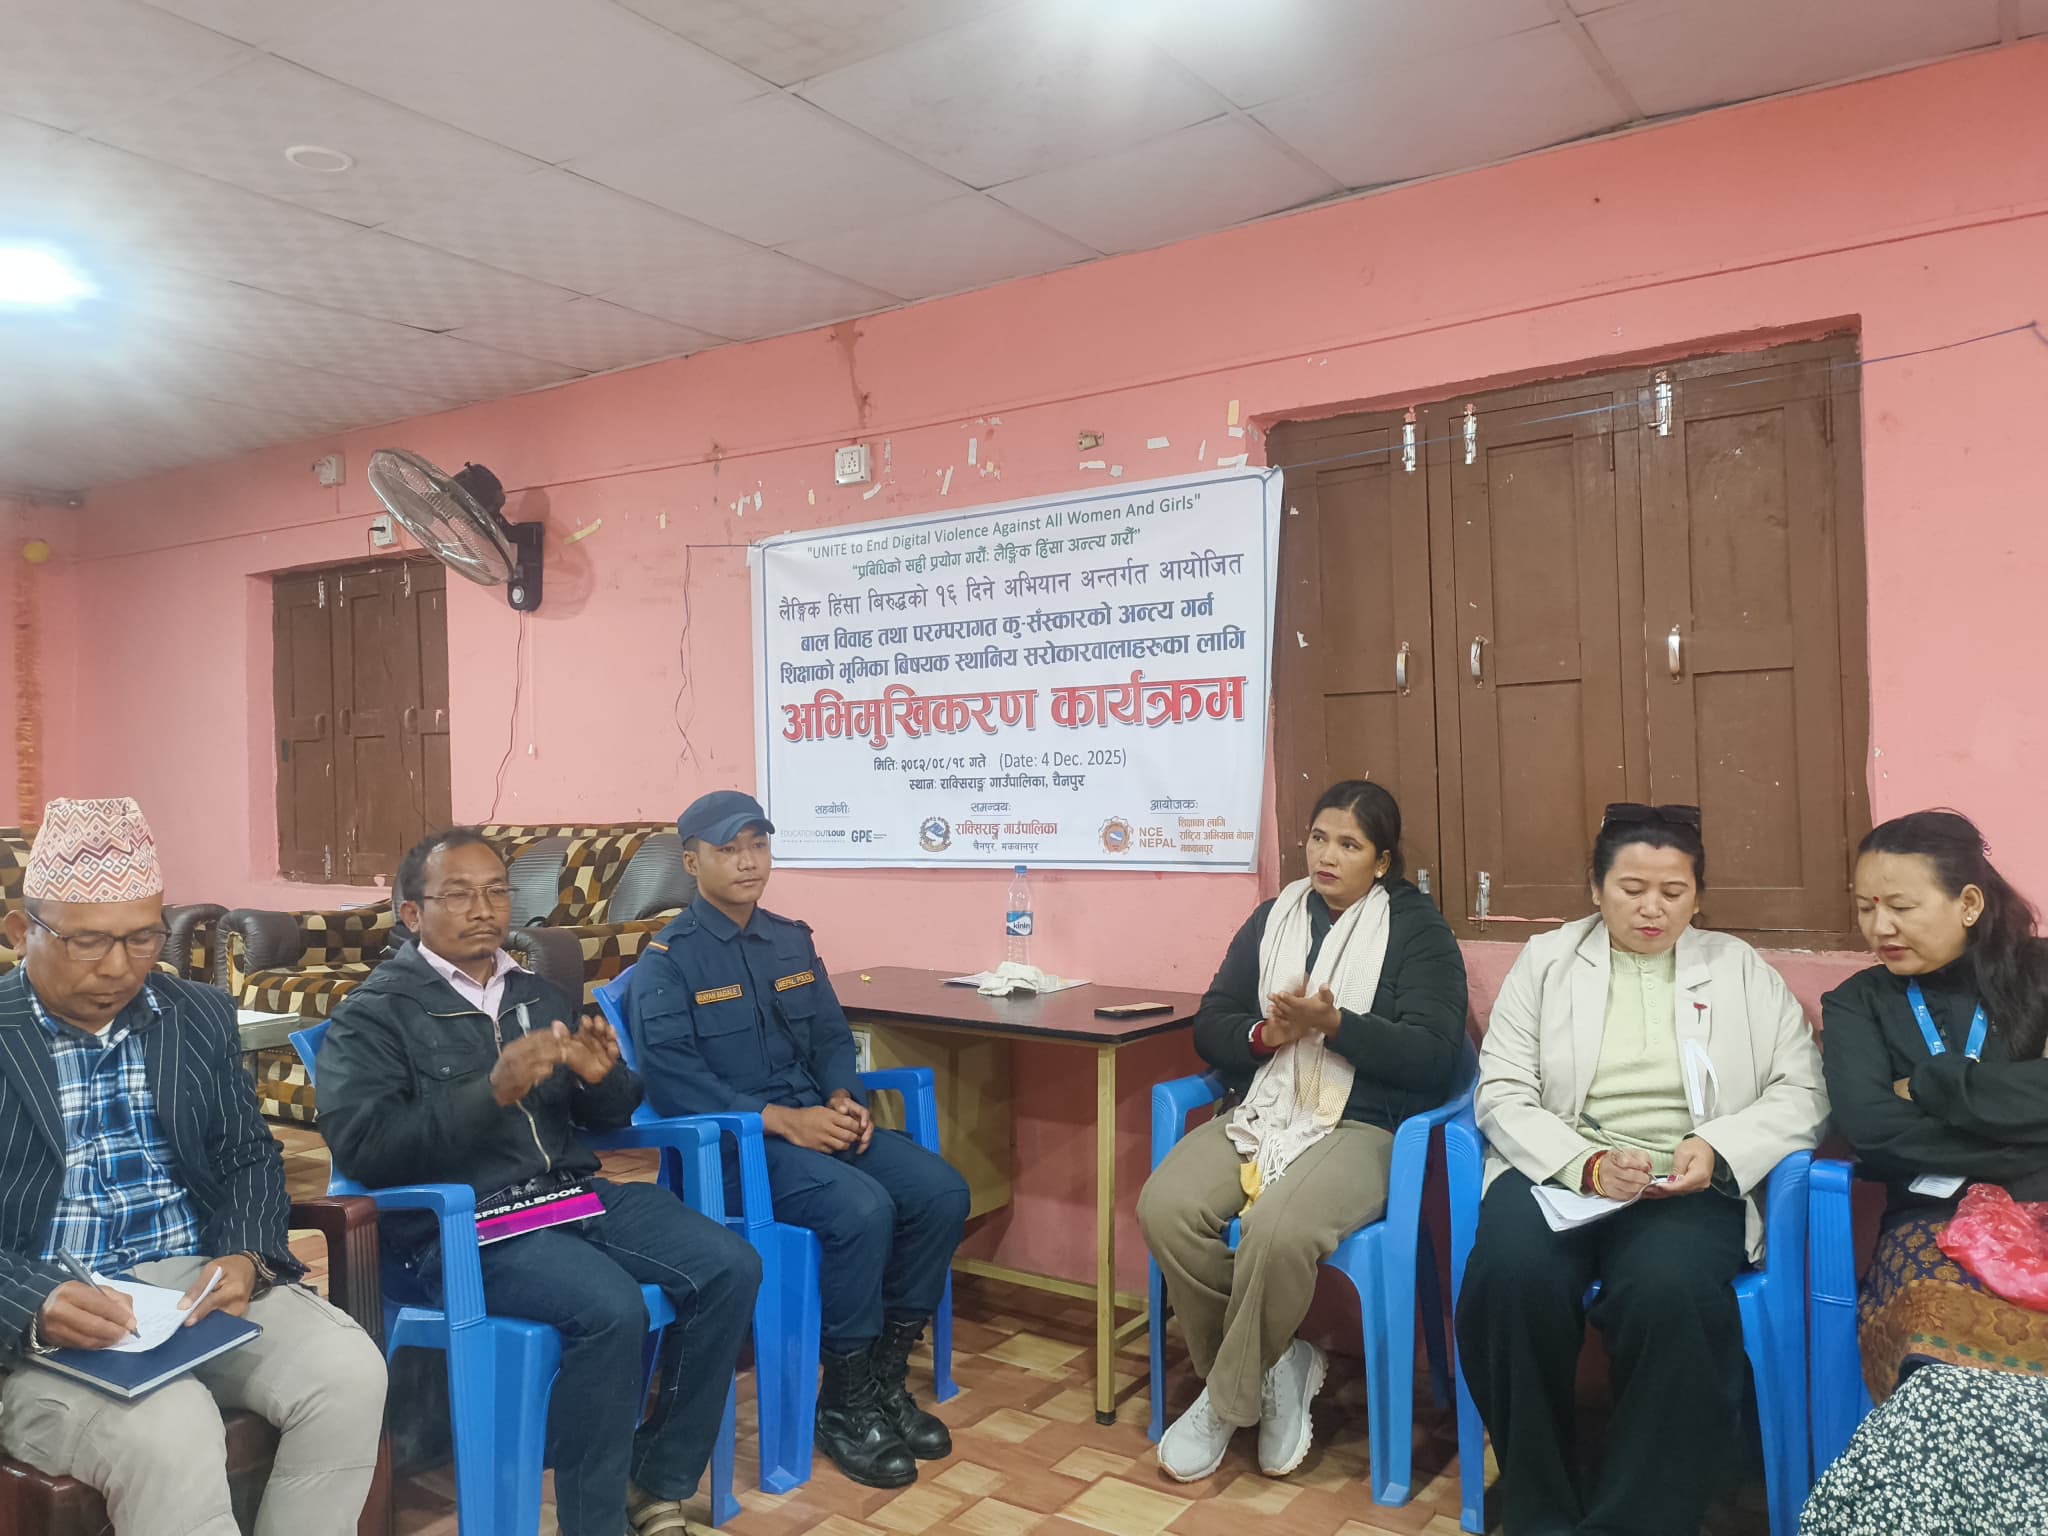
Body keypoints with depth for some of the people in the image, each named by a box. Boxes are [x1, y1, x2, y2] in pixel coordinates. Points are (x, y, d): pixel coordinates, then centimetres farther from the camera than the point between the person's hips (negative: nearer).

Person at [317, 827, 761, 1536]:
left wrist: (602, 1079, -6)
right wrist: (490, 1093, -25)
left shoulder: (536, 994, 18)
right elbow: (361, 1145, -14)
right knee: (610, 1309, -31)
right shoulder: (373, 1015, 1)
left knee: (731, 1269, -12)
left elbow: (609, 1118, 19)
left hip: (576, 1194, 6)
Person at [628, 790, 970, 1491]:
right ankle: (845, 1405, -8)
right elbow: (673, 1078, -15)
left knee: (941, 1193, -15)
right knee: (861, 1209, -30)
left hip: (815, 1121, 6)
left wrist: (843, 1099, -7)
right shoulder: (667, 959, -5)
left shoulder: (792, 940, 14)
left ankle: (887, 1378, 2)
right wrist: (783, 1121, -21)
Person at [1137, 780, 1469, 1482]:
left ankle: (1228, 1401, -7)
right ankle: (1274, 1366, -2)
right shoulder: (1273, 919, 16)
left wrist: (1333, 1024, -19)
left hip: (1362, 1127, -4)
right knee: (1165, 1207, -25)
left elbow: (1434, 1055, -7)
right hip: (1260, 1115, 5)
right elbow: (1209, 1029, 12)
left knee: (1279, 1231, -34)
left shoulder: (1417, 930, 4)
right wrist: (1266, 1033, -10)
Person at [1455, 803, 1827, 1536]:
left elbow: (1801, 1093, 7)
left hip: (1687, 1185, 0)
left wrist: (1718, 1147, -12)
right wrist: (1588, 1164, -15)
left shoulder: (1741, 969, 14)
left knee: (1670, 1295, -34)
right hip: (1560, 1171, 0)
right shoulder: (1545, 959, 11)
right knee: (1511, 1277, -32)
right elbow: (1502, 1092, 3)